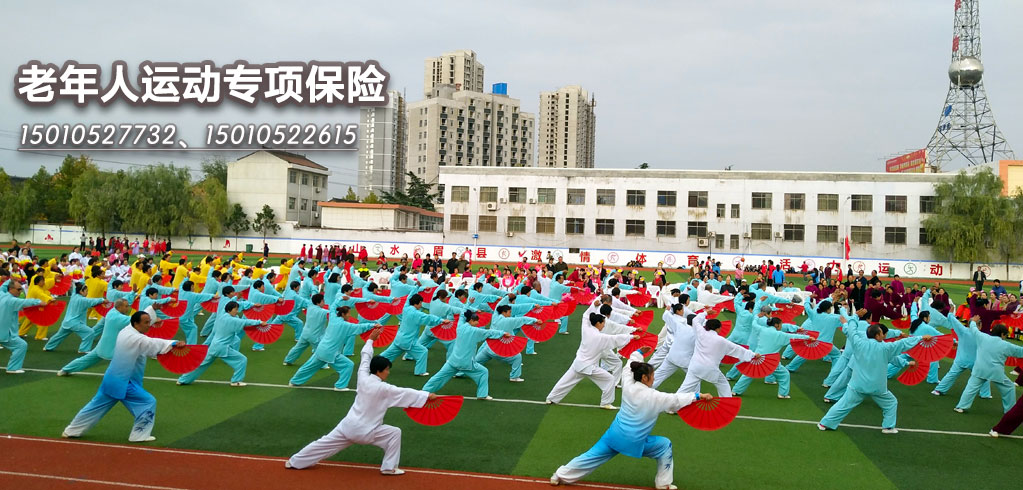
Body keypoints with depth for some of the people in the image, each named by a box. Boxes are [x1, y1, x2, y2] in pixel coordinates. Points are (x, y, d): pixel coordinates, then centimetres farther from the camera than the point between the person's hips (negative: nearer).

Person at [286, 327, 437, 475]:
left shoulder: (363, 378, -3)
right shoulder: (384, 389, -17)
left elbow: (365, 358, 11)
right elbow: (406, 393, -13)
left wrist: (370, 339, 22)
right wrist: (427, 395, -6)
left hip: (348, 425, 6)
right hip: (365, 432, -6)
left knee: (326, 443, 18)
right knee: (395, 433, 3)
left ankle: (295, 462, 26)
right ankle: (389, 467, 8)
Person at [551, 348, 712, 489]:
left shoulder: (627, 385, -2)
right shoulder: (655, 397, -14)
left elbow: (631, 365, 18)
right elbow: (676, 400, -6)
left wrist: (639, 353, 32)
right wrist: (698, 395, 4)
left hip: (614, 434, 5)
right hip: (634, 442, -5)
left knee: (592, 456, 14)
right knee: (665, 446, 13)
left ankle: (560, 476, 17)